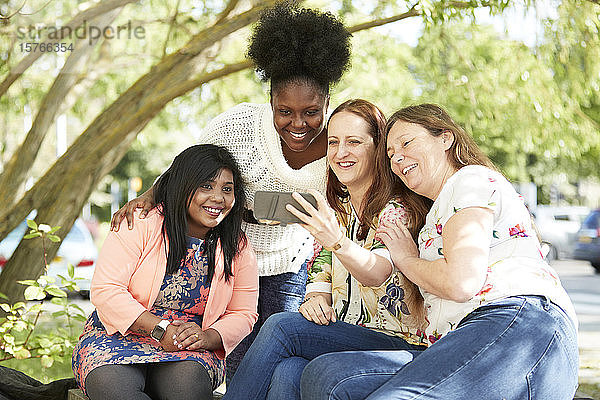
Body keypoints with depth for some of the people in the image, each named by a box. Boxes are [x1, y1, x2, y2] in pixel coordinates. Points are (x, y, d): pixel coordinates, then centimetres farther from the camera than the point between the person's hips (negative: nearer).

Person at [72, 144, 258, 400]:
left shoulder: (238, 249, 5)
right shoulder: (142, 225, -7)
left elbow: (243, 314, 9)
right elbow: (106, 290, -12)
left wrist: (207, 338, -13)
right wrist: (160, 330, -21)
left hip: (190, 352, 2)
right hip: (118, 337, -1)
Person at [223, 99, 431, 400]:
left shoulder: (396, 210, -7)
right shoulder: (337, 210, 16)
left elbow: (376, 273, -24)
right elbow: (321, 275, 15)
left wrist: (336, 241, -43)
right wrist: (315, 298, -9)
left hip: (396, 341, -5)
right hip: (340, 336, 6)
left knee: (281, 326, -26)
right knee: (286, 373, -28)